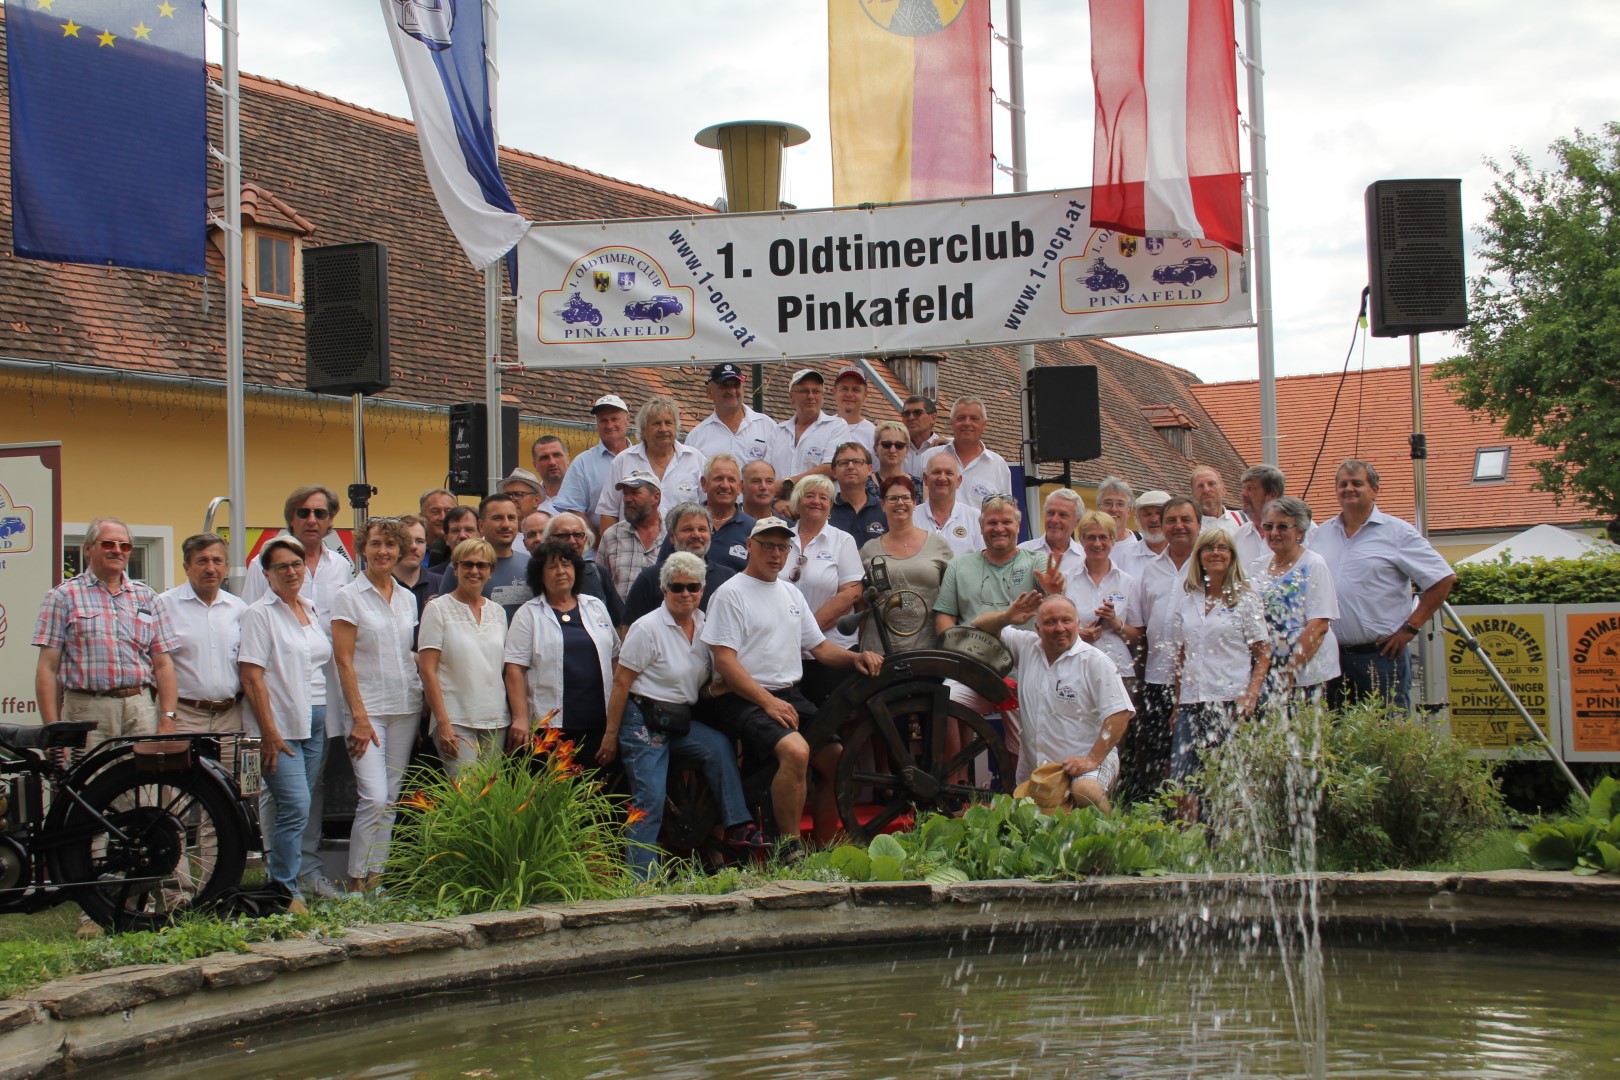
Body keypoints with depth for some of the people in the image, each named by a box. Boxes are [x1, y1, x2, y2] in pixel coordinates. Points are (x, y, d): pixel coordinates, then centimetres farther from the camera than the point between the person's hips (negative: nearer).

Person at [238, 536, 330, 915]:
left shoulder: (312, 610, 15)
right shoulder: (260, 614, -5)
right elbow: (252, 677, -11)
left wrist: (326, 723, 13)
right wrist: (269, 733, -16)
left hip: (315, 722, 7)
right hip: (281, 725, -6)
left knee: (301, 809, 7)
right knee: (295, 806, -14)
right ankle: (285, 893, -8)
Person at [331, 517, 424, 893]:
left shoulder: (407, 598, 12)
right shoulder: (349, 597, -3)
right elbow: (343, 661, -8)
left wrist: (421, 707, 8)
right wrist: (359, 716, -14)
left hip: (406, 708, 5)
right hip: (368, 709, -5)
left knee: (391, 798, 6)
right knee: (374, 798, -14)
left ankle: (377, 877, 11)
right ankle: (358, 881, -5)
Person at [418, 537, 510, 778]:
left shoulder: (498, 612, 14)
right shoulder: (438, 608, -1)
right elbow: (427, 670, -6)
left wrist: (516, 717, 9)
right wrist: (443, 722, -14)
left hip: (496, 722, 5)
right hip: (456, 720, -5)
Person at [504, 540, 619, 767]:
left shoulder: (596, 607, 15)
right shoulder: (528, 614, 3)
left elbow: (614, 657, 19)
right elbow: (515, 670, -4)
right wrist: (521, 719, -13)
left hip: (598, 722, 3)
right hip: (549, 723, -3)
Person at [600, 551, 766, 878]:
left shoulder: (705, 625, 7)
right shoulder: (648, 628, -10)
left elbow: (706, 680, 22)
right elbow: (621, 683, -9)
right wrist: (610, 735, -9)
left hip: (682, 721, 6)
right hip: (643, 721, -6)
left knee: (720, 746, -21)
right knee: (649, 805, -10)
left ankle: (737, 827, -15)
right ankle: (641, 882, -5)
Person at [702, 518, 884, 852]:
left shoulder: (792, 593, 20)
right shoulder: (731, 593, -3)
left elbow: (820, 647, 21)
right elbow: (725, 662, -11)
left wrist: (856, 657, 0)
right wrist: (768, 702, -19)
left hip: (790, 697, 8)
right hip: (744, 700, -8)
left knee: (837, 758, -7)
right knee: (796, 750, -31)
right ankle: (789, 849, -23)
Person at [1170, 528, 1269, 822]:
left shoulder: (1245, 598, 3)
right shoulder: (1187, 599, 14)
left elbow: (1263, 652, 0)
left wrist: (1251, 694, -12)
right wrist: (1177, 701, 11)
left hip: (1231, 700, -3)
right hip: (1192, 700, 4)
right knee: (1182, 778, -4)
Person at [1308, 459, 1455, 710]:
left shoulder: (1397, 532, -1)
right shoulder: (1322, 534, 13)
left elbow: (1443, 579, -3)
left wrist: (1411, 628, -6)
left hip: (1381, 655, -5)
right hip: (1331, 657, 5)